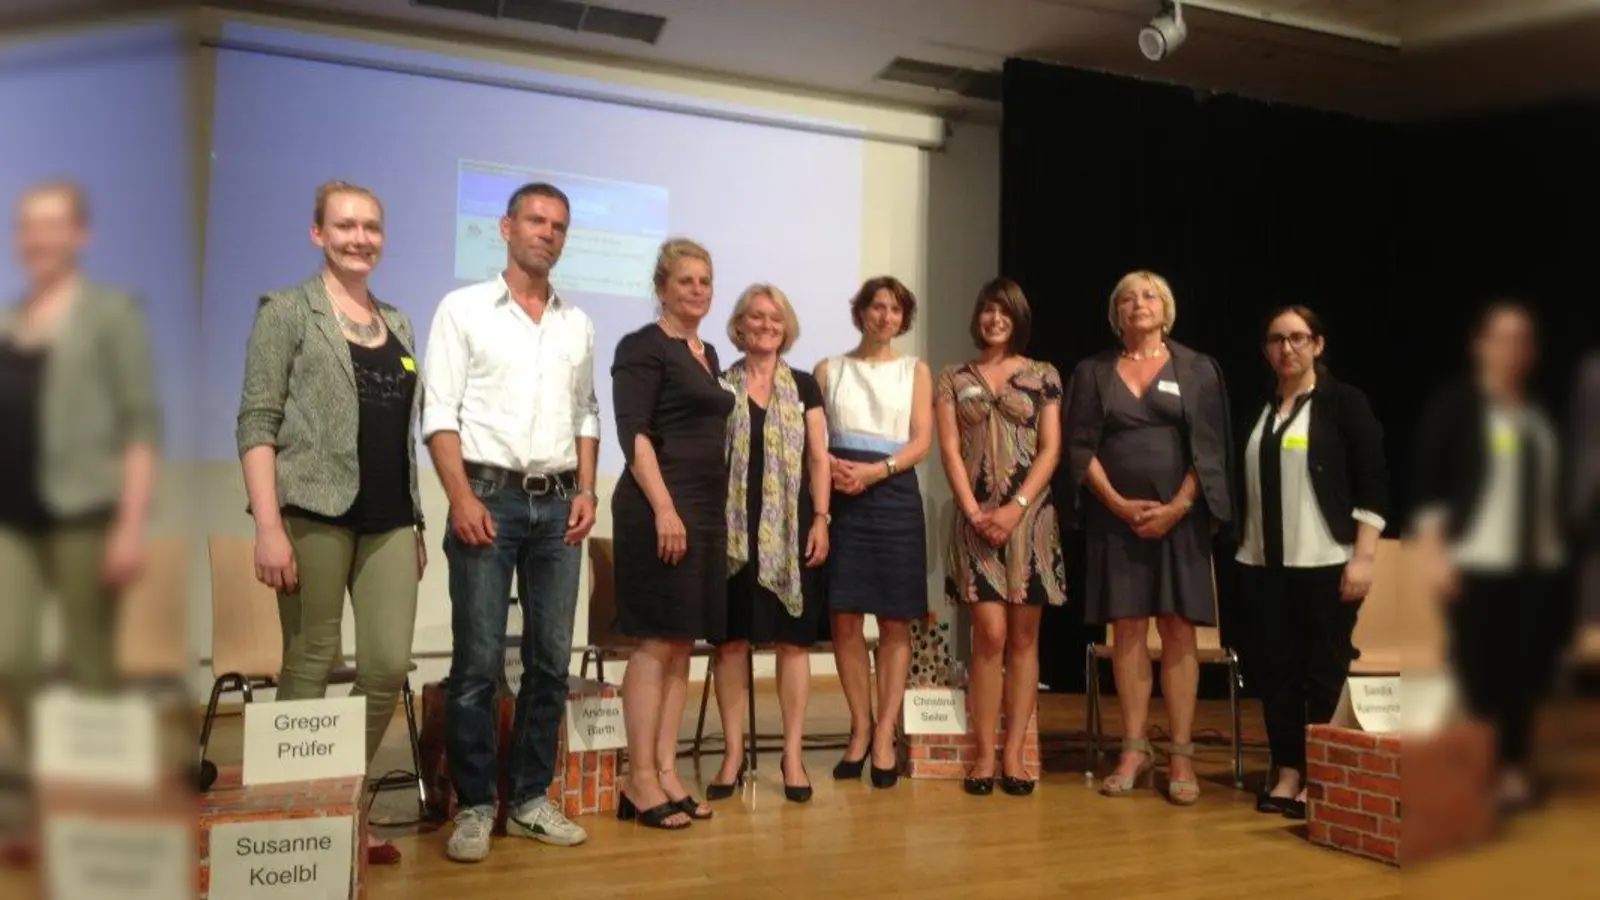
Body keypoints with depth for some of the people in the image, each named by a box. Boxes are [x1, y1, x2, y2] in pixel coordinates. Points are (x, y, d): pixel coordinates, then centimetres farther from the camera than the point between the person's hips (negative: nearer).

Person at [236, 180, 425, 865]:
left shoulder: (398, 323, 18)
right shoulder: (287, 311, 2)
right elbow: (256, 422, -6)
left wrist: (417, 523, 15)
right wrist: (268, 527, -15)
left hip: (390, 520, 5)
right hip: (314, 514, -5)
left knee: (390, 666, 0)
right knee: (309, 666, 2)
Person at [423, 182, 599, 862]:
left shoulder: (578, 324, 14)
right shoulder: (463, 308, 2)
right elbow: (439, 414, -4)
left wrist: (586, 491, 4)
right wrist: (462, 499, -14)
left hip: (558, 504, 4)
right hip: (489, 497, -4)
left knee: (551, 660, 7)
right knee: (478, 662, -2)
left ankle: (531, 799, 18)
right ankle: (474, 806, 10)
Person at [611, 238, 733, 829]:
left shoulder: (707, 354, 19)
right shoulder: (643, 347, -5)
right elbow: (633, 432, -14)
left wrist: (715, 511, 16)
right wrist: (664, 507, -22)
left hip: (707, 510, 8)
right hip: (659, 508, -8)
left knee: (683, 643, 8)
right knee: (655, 642, -6)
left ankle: (665, 772, 14)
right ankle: (639, 781, 1)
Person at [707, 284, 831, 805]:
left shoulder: (805, 387, 11)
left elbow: (818, 459, 7)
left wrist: (821, 519, -2)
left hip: (791, 529, 0)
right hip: (735, 529, 0)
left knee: (793, 639, 1)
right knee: (732, 640, 1)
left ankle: (793, 755, 10)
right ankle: (733, 755, 11)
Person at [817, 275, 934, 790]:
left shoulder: (915, 371, 13)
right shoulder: (829, 369, 14)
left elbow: (922, 442, 2)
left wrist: (875, 471, -13)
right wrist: (829, 465, -14)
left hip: (894, 496, 0)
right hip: (840, 498, 0)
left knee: (895, 621, -1)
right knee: (844, 617, -3)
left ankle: (885, 735, 5)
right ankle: (860, 726, 11)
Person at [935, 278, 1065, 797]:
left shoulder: (1043, 376, 8)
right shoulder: (954, 379, 9)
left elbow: (1050, 449, 1)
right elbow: (949, 450, 2)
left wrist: (1016, 508, -11)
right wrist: (973, 511, -9)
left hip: (1030, 517, 1)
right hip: (977, 520, 0)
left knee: (1023, 637, 2)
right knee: (990, 634, -8)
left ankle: (1013, 755, 8)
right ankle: (984, 755, 0)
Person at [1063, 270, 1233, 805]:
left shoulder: (1197, 370, 6)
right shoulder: (1093, 372, 9)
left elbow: (1209, 448, 0)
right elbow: (1080, 447, 2)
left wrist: (1176, 507, -11)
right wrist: (1118, 503, -9)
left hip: (1179, 516, -1)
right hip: (1115, 516, 1)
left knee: (1177, 631, -2)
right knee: (1126, 630, 2)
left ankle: (1181, 755, 4)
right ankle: (1135, 750, 9)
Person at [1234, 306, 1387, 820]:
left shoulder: (1344, 402, -1)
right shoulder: (1256, 410, 12)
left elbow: (1373, 484, -6)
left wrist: (1363, 556, -12)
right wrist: (1238, 550, 13)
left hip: (1325, 563, -4)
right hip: (1263, 564, 5)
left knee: (1324, 672, 0)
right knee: (1275, 671, 6)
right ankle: (1288, 773, 16)